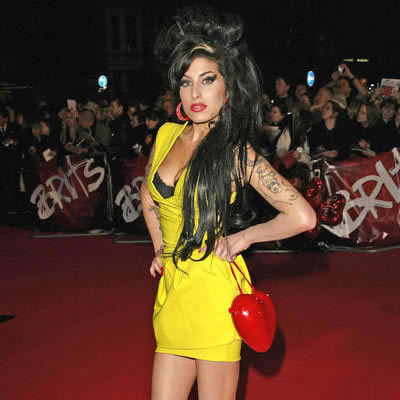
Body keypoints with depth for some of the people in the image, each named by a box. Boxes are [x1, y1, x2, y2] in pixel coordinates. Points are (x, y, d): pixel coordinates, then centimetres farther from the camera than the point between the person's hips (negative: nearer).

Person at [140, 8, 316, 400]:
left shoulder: (238, 152, -11)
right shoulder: (167, 135, 5)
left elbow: (302, 216, -17)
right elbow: (148, 195, 25)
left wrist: (241, 238, -7)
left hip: (214, 291, -5)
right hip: (172, 289, 5)